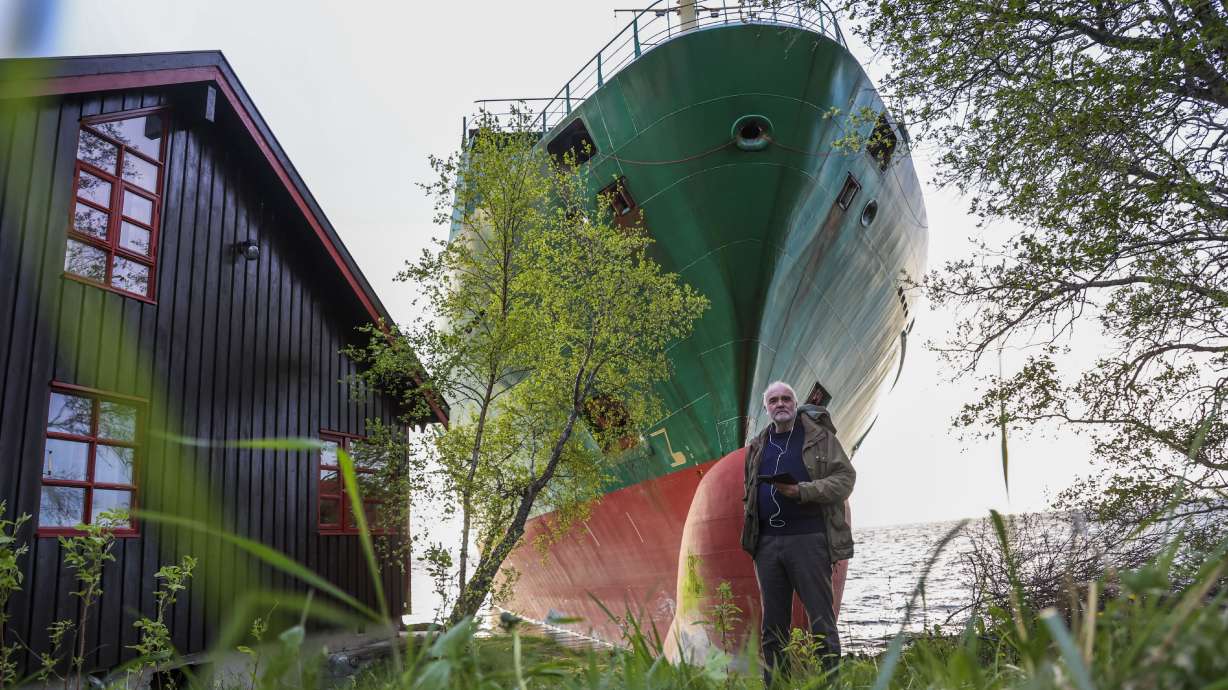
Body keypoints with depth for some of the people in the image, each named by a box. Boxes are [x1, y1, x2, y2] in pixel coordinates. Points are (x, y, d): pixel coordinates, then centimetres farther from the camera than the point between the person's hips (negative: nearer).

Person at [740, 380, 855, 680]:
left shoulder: (819, 436, 2)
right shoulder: (758, 446, 16)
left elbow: (845, 477, -6)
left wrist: (802, 491, -16)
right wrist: (749, 521, 12)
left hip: (808, 539, -5)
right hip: (767, 541, 5)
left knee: (820, 617, -3)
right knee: (773, 622, 10)